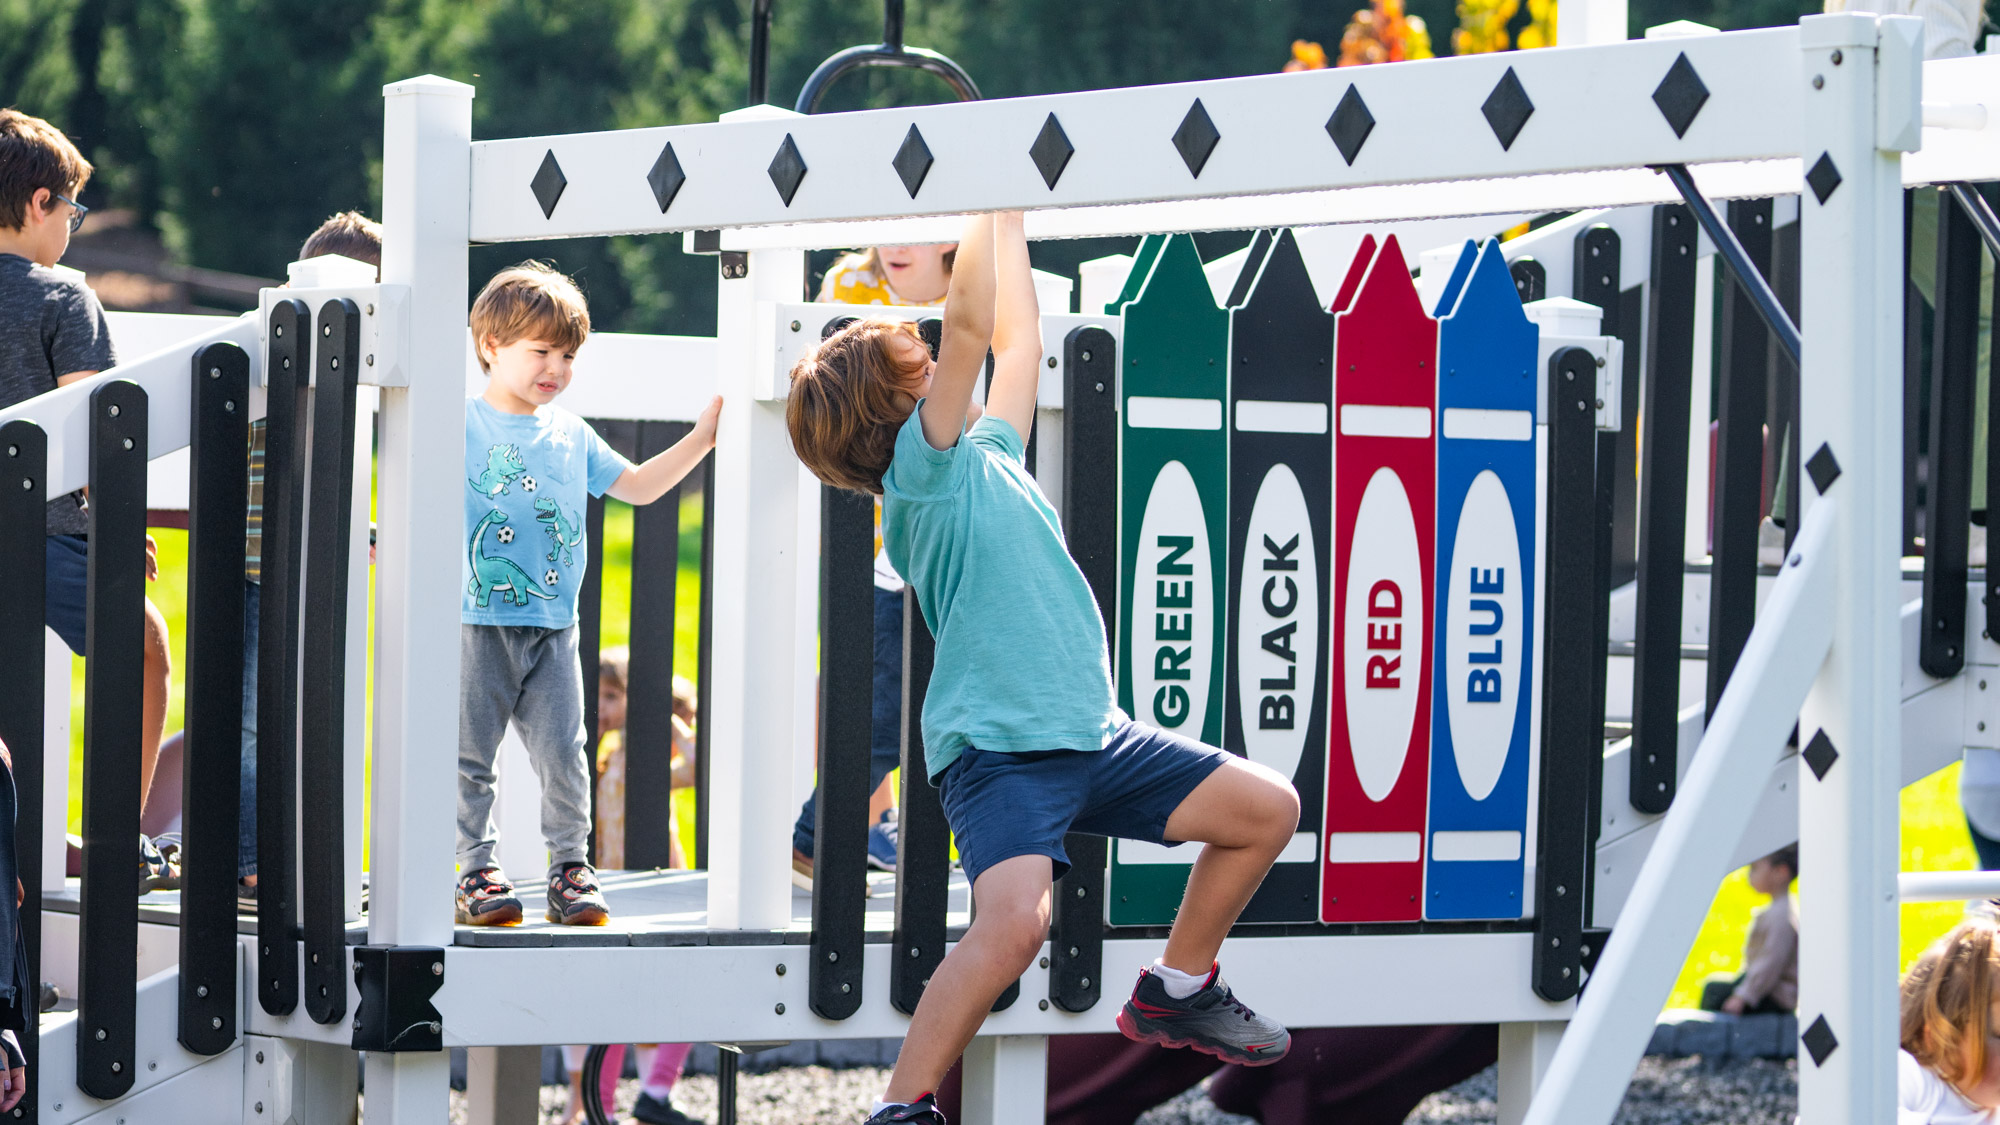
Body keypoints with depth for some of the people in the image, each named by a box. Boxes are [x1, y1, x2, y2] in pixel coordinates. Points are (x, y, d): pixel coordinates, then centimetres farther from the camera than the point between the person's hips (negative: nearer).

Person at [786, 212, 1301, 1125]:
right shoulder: (924, 467, -7)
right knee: (1014, 919, -31)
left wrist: (1009, 219, 29)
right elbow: (971, 325, -16)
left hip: (1091, 739, 9)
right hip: (998, 750, -9)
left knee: (1267, 809, 10)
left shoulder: (988, 454, 18)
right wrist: (988, 211, -8)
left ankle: (1175, 991, 26)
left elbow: (1017, 339, 29)